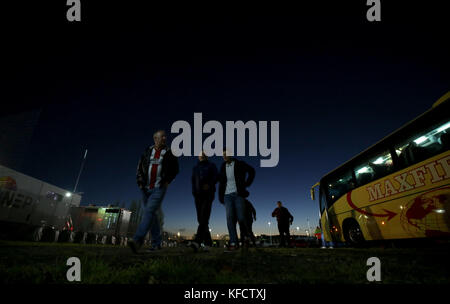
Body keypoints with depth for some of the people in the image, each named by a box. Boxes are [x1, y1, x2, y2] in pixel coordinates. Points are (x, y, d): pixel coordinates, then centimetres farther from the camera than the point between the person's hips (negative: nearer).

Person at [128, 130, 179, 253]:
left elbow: (175, 169, 11)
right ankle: (156, 243, 19)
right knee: (152, 215, 9)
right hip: (146, 188, 4)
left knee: (149, 212, -19)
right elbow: (139, 168, 14)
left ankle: (137, 240, -26)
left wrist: (168, 180, -1)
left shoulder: (168, 153, 4)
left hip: (159, 188, -4)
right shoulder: (147, 152, 10)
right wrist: (139, 182, 1)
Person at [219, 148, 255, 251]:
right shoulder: (223, 167, 12)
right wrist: (220, 197, 7)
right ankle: (233, 243, -6)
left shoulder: (239, 164, 2)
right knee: (230, 219, -7)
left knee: (241, 218, -8)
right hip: (227, 195, 3)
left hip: (238, 194, -3)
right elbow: (221, 182, 15)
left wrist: (246, 184, 3)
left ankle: (245, 237, 18)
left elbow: (251, 171, 10)